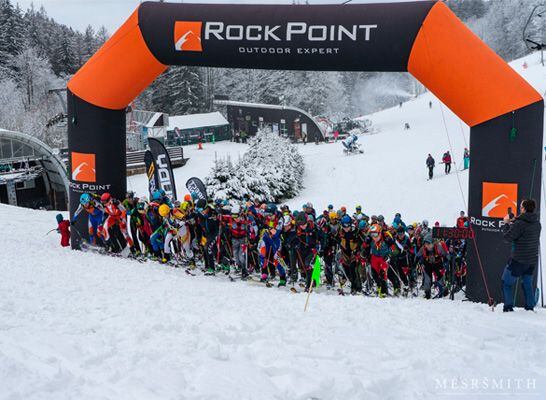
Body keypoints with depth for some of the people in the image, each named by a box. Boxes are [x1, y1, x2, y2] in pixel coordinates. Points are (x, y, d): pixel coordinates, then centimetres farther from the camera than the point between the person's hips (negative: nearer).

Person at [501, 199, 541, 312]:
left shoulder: (519, 224, -21)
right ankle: (530, 307, 21)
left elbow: (507, 238, -15)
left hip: (519, 260, -7)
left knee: (506, 283, 6)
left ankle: (508, 307, 0)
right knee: (527, 284, 21)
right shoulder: (537, 223, 4)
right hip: (533, 260, 7)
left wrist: (506, 223, -1)